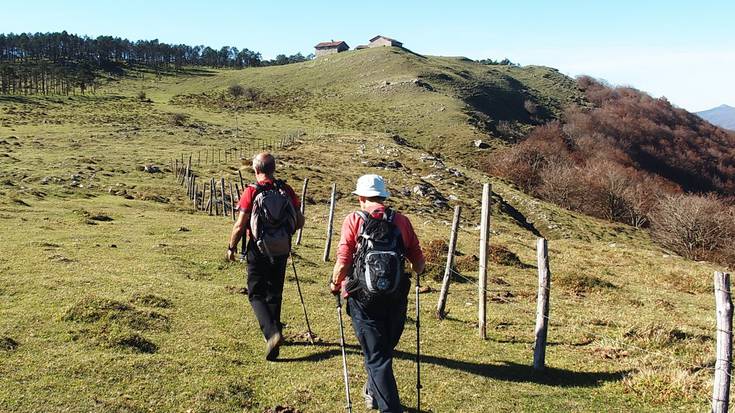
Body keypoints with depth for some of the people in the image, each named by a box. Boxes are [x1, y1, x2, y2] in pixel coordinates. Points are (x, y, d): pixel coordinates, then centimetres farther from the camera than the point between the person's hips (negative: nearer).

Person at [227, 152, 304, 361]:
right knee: (275, 294, 19)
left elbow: (240, 226, -11)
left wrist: (232, 247, 4)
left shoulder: (251, 192, -12)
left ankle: (271, 333, -15)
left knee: (256, 294, 4)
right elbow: (300, 222, 3)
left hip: (258, 250, -4)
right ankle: (274, 332, 31)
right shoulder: (286, 190, -1)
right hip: (281, 250, 4)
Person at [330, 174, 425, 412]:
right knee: (385, 349, 24)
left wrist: (335, 285, 9)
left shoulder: (354, 220, -5)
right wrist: (416, 273, 27)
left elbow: (343, 262, -11)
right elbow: (418, 262, 3)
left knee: (376, 357, 4)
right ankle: (373, 394, 46)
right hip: (396, 299, 4)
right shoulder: (401, 221, 2)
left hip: (363, 299, -3)